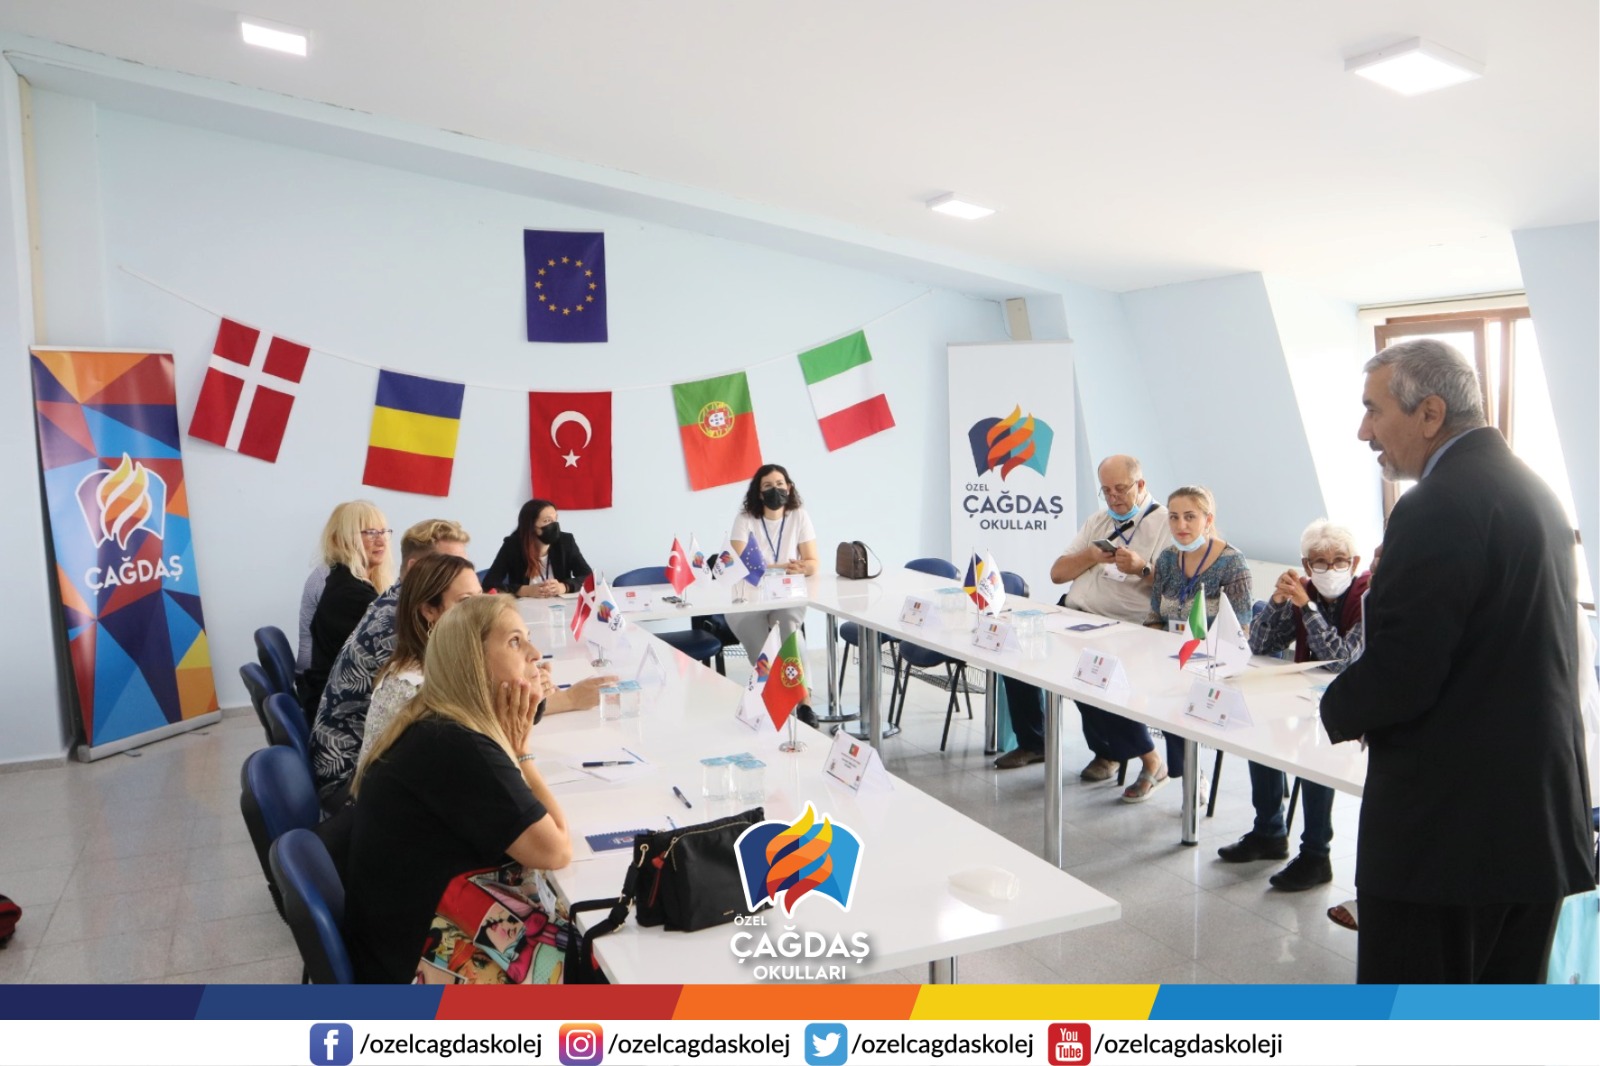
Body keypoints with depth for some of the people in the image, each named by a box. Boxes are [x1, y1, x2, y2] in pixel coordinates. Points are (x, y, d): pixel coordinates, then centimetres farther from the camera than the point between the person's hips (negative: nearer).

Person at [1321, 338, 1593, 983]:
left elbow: (1398, 675, -23)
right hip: (1541, 815, 9)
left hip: (1447, 822, -9)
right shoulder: (1532, 489, 11)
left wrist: (1336, 711, -3)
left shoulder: (1440, 507, -20)